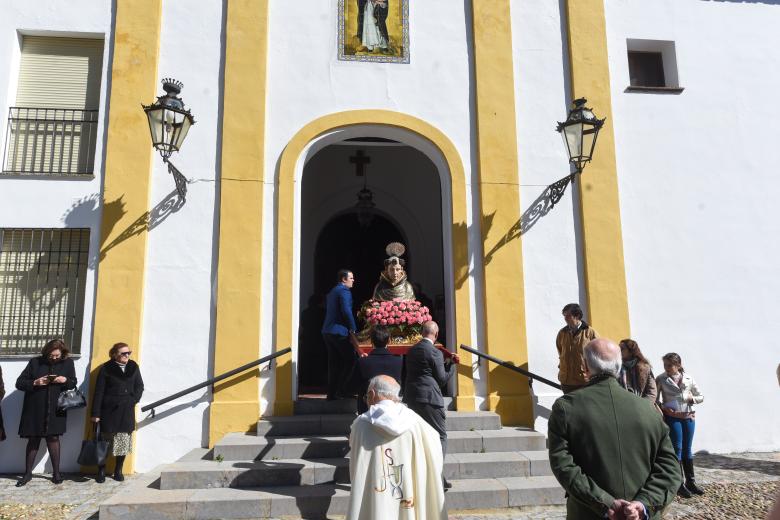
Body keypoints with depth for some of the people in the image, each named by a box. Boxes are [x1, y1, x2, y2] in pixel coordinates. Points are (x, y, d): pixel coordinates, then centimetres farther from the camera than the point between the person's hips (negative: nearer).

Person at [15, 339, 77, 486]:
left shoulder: (68, 363, 3)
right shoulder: (35, 362, 0)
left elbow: (73, 383, 8)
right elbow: (19, 383, 1)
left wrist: (65, 380, -14)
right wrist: (35, 382, -18)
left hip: (55, 409, 0)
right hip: (35, 409, 0)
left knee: (53, 438, 2)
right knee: (33, 440, 9)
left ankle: (56, 473, 12)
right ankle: (28, 473, 23)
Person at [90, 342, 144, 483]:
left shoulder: (133, 367, 7)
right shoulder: (106, 368, -3)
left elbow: (140, 386, 14)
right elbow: (98, 392, -3)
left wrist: (133, 400, -2)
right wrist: (96, 413, -6)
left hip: (127, 412, 3)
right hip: (109, 411, -3)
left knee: (124, 441, 5)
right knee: (105, 441, 3)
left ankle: (118, 470, 18)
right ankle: (101, 471, 17)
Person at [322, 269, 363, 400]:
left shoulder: (332, 291, 19)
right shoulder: (344, 291, -10)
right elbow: (346, 311, -19)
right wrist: (353, 329, -11)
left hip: (327, 331, 9)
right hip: (339, 332, -9)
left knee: (334, 363, 12)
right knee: (352, 359, -2)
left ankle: (332, 393, 14)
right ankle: (341, 391, -3)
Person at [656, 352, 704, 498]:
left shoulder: (688, 378, 2)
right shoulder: (661, 379, -4)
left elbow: (701, 397, 9)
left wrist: (691, 398, -10)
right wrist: (663, 407, -18)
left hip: (688, 417, 3)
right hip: (672, 417, -3)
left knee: (687, 449, 11)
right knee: (677, 449, 0)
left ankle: (690, 481, 22)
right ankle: (679, 484, 8)